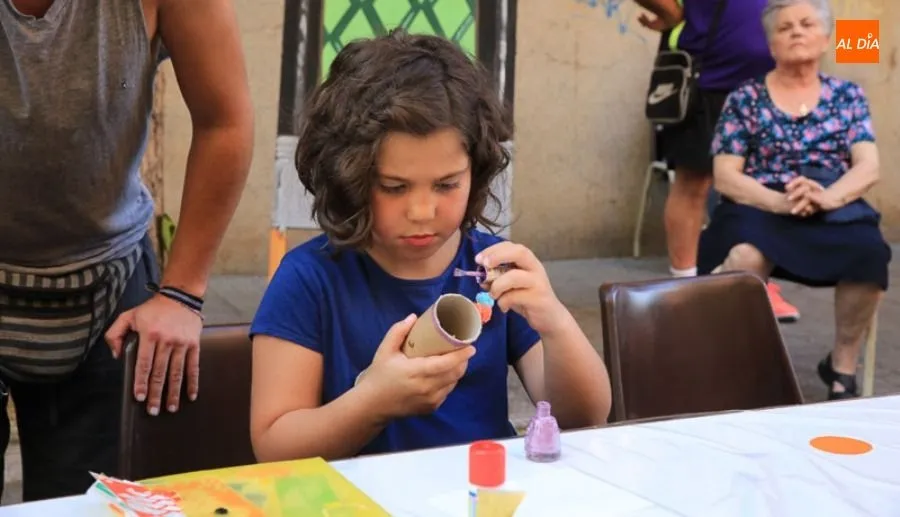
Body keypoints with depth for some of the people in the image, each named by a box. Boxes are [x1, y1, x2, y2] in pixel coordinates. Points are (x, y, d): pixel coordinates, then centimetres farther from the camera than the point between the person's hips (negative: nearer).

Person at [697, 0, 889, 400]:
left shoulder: (847, 95, 14)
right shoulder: (745, 99, 8)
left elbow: (868, 167, 2)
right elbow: (725, 177, -1)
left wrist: (827, 196, -21)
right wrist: (782, 202, -19)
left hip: (833, 212, 2)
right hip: (761, 211, -2)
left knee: (869, 250, -33)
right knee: (746, 258, -38)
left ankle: (843, 365, -12)